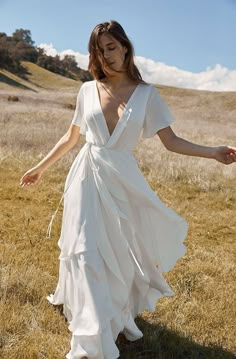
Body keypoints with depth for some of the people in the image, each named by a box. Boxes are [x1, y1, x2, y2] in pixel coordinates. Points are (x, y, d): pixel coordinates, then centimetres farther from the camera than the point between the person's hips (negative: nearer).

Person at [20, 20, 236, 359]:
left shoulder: (146, 93, -2)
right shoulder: (88, 90, 2)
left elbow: (171, 141, -5)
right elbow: (71, 137, 12)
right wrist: (41, 166, 15)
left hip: (122, 181, 0)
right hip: (87, 178, 1)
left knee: (121, 252, 11)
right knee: (87, 252, -1)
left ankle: (119, 316, 40)